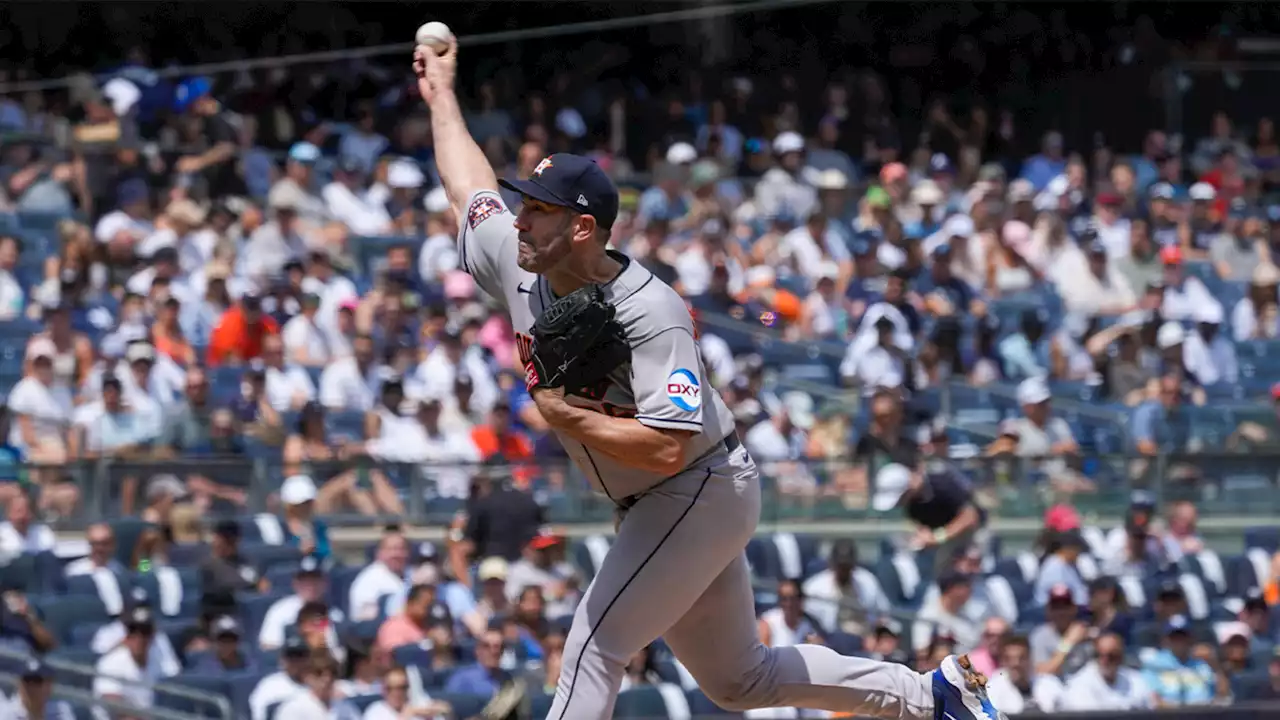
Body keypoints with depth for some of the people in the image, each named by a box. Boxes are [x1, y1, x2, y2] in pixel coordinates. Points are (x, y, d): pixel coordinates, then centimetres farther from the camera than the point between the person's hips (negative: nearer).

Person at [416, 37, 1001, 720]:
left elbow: (667, 447, -36)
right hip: (649, 505, 9)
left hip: (702, 491, -9)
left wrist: (567, 415, -31)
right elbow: (470, 185, 15)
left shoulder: (648, 313, -28)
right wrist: (441, 94, 24)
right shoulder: (518, 266, -5)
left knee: (592, 648, -16)